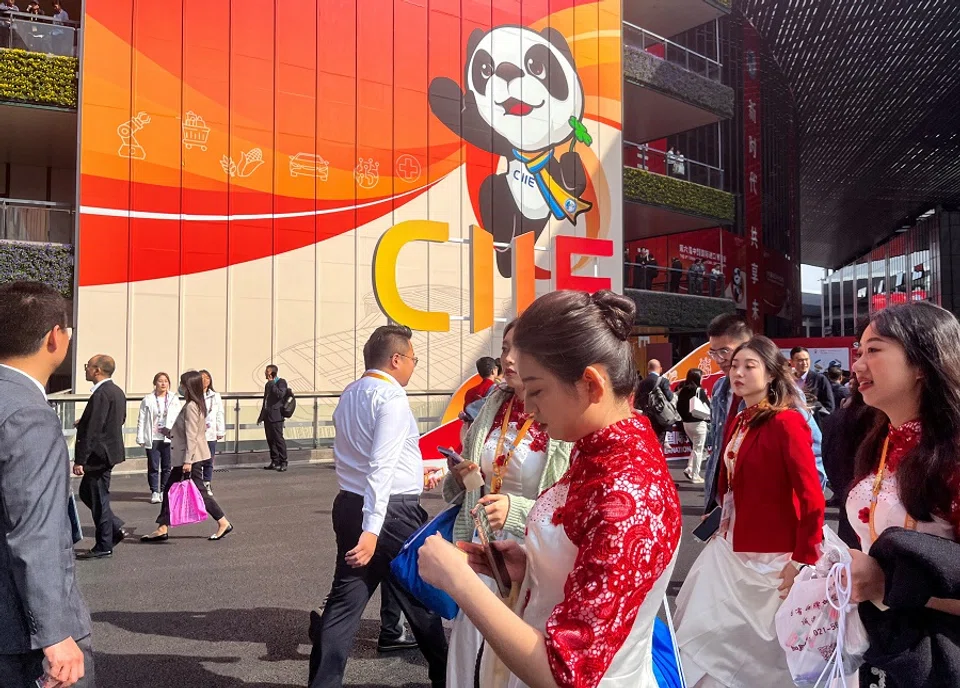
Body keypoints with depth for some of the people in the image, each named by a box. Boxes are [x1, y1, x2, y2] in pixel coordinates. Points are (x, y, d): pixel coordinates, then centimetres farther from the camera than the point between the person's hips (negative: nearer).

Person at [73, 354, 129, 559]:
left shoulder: (101, 394, -21)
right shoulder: (117, 391, 10)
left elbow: (92, 430, -24)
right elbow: (121, 419, 19)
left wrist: (80, 460, -21)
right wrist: (83, 423, 15)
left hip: (99, 453, -10)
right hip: (110, 449, 10)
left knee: (98, 499, 1)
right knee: (86, 492, 21)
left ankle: (104, 547, 11)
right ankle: (116, 528, 21)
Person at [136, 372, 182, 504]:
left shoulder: (174, 399, 4)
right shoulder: (148, 400, 0)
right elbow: (141, 420, 1)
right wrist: (140, 438, -3)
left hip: (169, 439, 1)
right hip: (152, 439, -1)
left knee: (167, 467, 6)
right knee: (153, 467, 2)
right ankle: (154, 492, 10)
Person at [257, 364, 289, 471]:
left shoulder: (281, 382, -4)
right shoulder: (268, 384, 20)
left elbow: (280, 394, -22)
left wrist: (272, 384, -16)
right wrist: (261, 416, 24)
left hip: (276, 416, -8)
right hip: (267, 416, 8)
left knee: (278, 438, -8)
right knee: (270, 439, 9)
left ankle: (283, 463, -5)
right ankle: (274, 462, 15)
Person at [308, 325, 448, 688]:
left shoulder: (349, 395, 13)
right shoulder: (392, 396, -14)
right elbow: (381, 467, -23)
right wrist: (372, 530, -27)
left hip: (349, 505, 8)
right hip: (391, 511, -7)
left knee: (344, 600, 10)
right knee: (421, 597, 9)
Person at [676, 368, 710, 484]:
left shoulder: (682, 390, 3)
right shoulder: (700, 390, -12)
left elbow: (678, 407, 5)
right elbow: (708, 407, -10)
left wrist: (684, 417, 13)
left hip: (686, 423, 6)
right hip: (698, 423, -6)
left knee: (695, 447, 22)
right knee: (698, 450, 4)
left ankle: (689, 469, 10)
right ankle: (695, 476, 6)